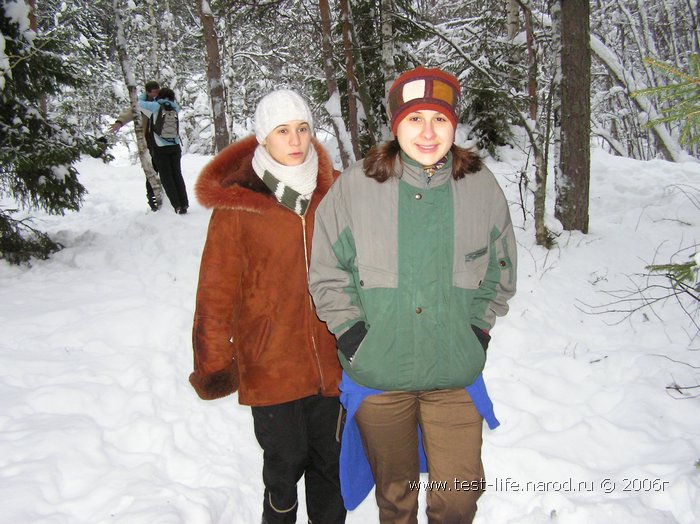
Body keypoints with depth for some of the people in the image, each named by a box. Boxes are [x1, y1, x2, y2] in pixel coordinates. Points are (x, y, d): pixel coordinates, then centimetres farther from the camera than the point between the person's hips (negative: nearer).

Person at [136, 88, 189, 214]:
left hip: (160, 148, -3)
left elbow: (140, 103, 9)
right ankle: (184, 204, 8)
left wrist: (144, 94, 27)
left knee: (166, 178, 3)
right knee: (177, 175, 12)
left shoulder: (155, 107, -6)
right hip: (175, 147, 3)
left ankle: (177, 206, -4)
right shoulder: (174, 107, 3)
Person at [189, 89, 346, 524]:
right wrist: (214, 364, -3)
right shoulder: (236, 204, -8)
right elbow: (217, 291, -5)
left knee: (331, 461, 17)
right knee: (285, 464, 11)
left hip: (333, 361, 3)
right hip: (271, 368, -3)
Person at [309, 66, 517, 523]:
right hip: (376, 375, 0)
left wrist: (479, 328, 3)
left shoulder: (481, 185, -4)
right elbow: (327, 272, -1)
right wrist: (352, 333, -7)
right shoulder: (355, 185, -9)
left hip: (456, 373, 1)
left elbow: (502, 268, 10)